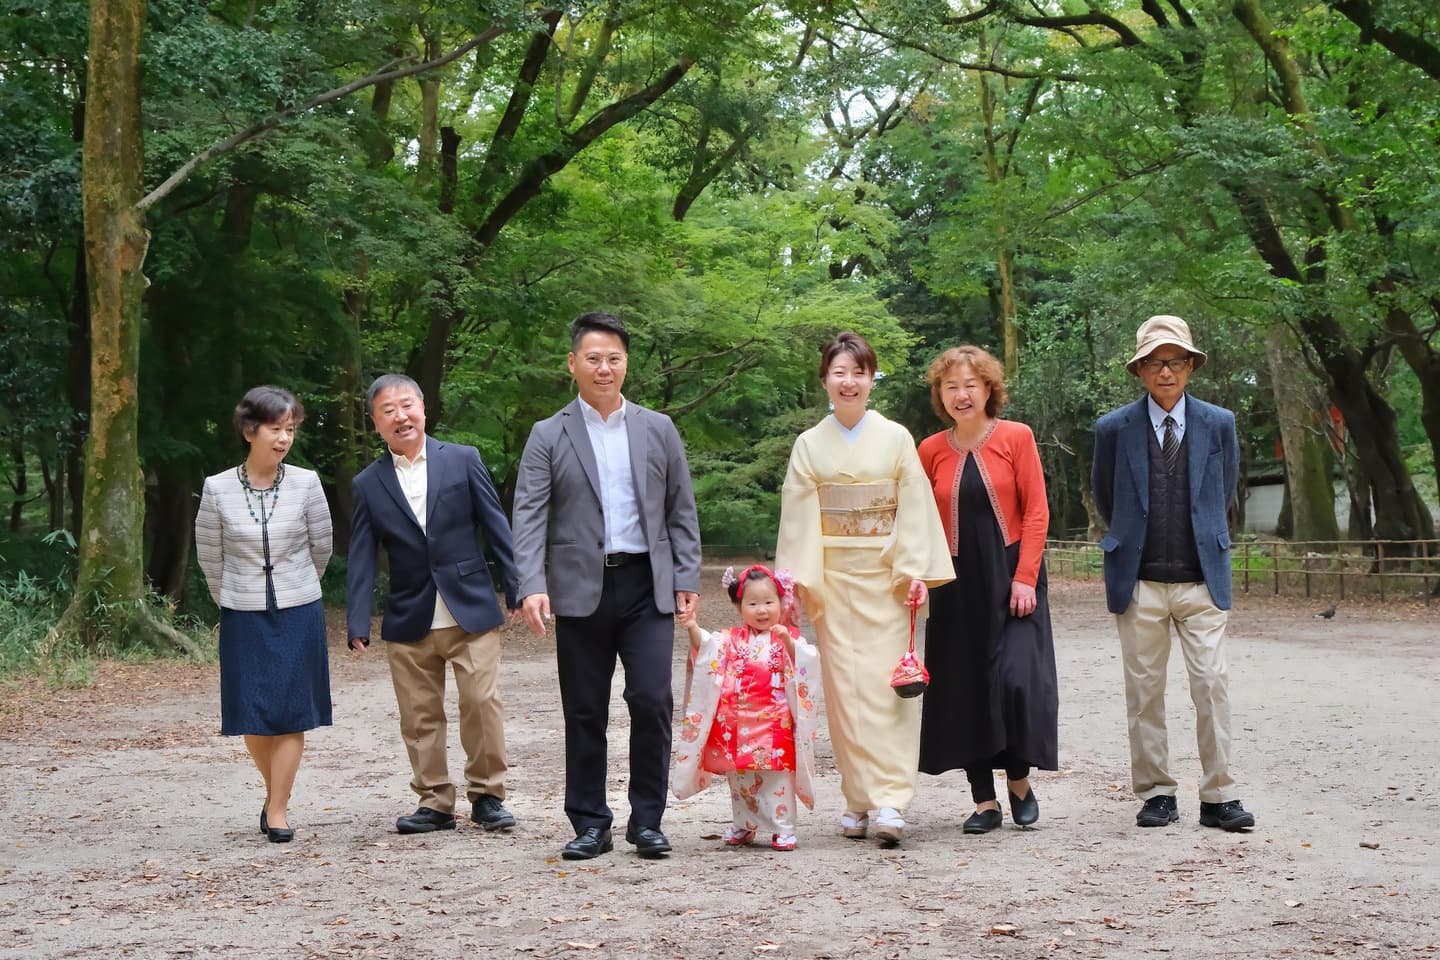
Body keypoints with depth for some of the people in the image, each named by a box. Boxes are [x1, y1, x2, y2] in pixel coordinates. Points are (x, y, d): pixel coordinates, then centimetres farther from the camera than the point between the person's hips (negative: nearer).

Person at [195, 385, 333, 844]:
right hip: (243, 618, 0)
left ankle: (278, 809, 5)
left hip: (299, 615, 0)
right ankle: (274, 790, 29)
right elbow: (209, 556, 6)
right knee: (252, 715, 6)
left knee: (291, 713, -1)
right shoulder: (218, 489, -6)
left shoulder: (306, 483, -6)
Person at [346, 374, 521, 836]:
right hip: (409, 621, 2)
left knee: (483, 703, -5)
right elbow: (361, 560, 3)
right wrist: (358, 625, -5)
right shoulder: (368, 485, 5)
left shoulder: (463, 460, 2)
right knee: (419, 717, 5)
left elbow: (496, 528, 4)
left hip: (471, 611, -1)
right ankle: (435, 802, 16)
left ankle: (487, 795, 9)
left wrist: (516, 588, 0)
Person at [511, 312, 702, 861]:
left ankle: (647, 821, 5)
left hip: (648, 586, 1)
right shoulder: (548, 437, 4)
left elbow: (681, 511, 12)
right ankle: (590, 825, 15)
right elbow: (529, 516, -3)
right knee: (584, 712, 4)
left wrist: (687, 580, 3)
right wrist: (533, 586, -17)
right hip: (581, 589, 0)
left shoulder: (658, 430, 10)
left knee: (652, 700, -8)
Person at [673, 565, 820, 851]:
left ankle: (783, 830, 5)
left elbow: (806, 662, -14)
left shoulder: (788, 638, 2)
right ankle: (743, 826, 27)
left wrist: (787, 641, -30)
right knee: (739, 779, 13)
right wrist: (693, 628, -24)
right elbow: (706, 647, -6)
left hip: (775, 724, -3)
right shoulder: (733, 640, 9)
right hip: (737, 723, 3)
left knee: (777, 776, -3)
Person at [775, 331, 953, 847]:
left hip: (886, 576, -1)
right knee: (844, 685, -1)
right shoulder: (809, 445, 7)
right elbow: (799, 517, 4)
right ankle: (858, 799, 6)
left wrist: (916, 570, -6)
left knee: (885, 683, -8)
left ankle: (889, 802, -11)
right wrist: (798, 579, -3)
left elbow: (914, 509, 2)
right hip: (833, 576, 1)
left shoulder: (895, 438, 4)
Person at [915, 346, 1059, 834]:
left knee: (1017, 678, -12)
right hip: (957, 583, 3)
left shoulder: (1017, 437, -1)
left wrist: (1025, 578, -11)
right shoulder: (930, 451, 5)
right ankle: (984, 800, 12)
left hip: (1011, 577, -2)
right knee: (965, 688, 3)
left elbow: (1036, 511, -4)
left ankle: (1019, 778, 12)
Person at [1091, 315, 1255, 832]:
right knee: (1144, 691, 3)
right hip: (1138, 582, 0)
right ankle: (1156, 793, 12)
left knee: (1212, 684, -5)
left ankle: (1218, 796, 2)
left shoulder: (1219, 424, 4)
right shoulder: (1114, 428, 1)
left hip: (1202, 579, 0)